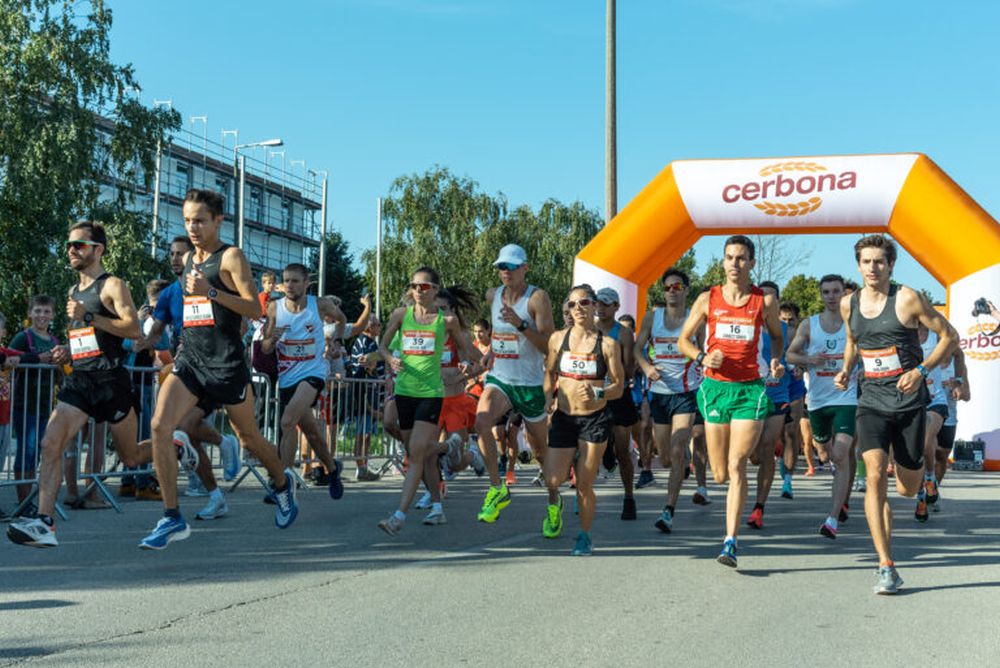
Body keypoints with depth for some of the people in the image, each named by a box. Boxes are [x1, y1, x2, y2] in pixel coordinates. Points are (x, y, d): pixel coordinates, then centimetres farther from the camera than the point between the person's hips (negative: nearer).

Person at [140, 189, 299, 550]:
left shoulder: (231, 257, -6)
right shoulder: (188, 259, 15)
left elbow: (255, 309, -14)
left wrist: (211, 292, -24)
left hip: (225, 363, -6)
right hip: (189, 358, 6)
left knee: (248, 437, 11)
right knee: (160, 425, -16)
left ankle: (283, 484, 42)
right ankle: (172, 518, -11)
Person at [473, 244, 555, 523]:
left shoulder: (537, 298, -12)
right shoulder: (492, 295, 5)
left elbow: (550, 346, -18)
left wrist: (521, 325, -29)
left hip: (530, 384, -4)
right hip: (499, 379, 4)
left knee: (540, 450, 9)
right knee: (482, 422, -26)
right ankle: (498, 489, -16)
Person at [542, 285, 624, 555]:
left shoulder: (608, 344, -4)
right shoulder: (558, 338, 3)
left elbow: (619, 386, -2)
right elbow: (549, 374, 15)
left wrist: (597, 393, -20)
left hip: (595, 420, -2)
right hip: (563, 418, 2)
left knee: (584, 485, 2)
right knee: (554, 479, -10)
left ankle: (585, 535, 23)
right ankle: (554, 502, 27)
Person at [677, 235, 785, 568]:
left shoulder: (765, 301, 4)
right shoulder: (708, 299, 5)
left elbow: (777, 336, 20)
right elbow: (683, 339, 11)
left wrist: (776, 360, 0)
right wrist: (702, 357, -9)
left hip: (750, 389, -1)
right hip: (716, 387, 2)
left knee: (736, 465, -15)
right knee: (720, 475, 4)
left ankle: (730, 542, -14)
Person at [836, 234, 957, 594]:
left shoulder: (908, 299, -8)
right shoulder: (849, 304, 4)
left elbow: (949, 336, -2)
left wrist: (921, 370, -15)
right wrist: (845, 370, 5)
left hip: (909, 401, -2)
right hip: (872, 400, 2)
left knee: (908, 488, 7)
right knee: (875, 476, -18)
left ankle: (914, 463, 48)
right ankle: (886, 566, -15)